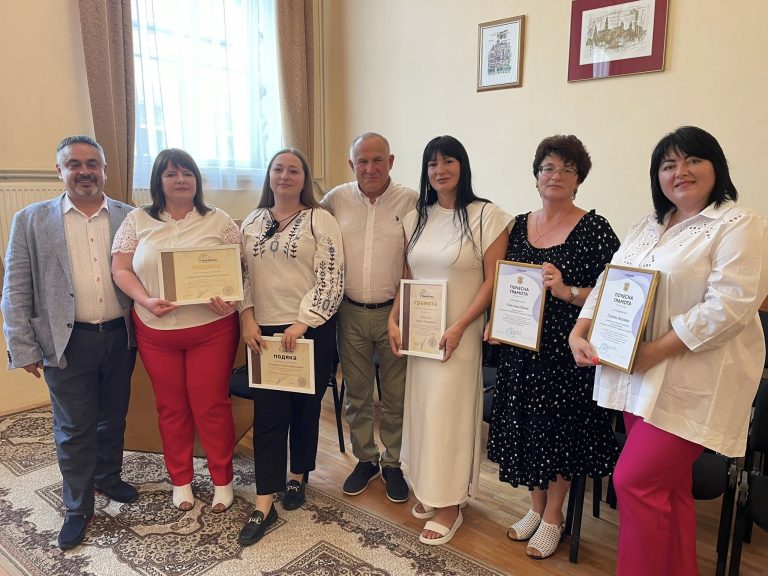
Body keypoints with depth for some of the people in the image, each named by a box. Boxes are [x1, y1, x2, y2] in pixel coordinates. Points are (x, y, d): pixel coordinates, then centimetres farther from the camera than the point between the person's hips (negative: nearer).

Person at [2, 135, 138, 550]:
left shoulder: (130, 218, 1)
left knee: (113, 418, 18)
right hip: (67, 342, -1)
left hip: (120, 337, 2)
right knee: (74, 429, 9)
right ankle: (78, 508, 28)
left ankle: (108, 477, 42)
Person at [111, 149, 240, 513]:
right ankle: (180, 480, 32)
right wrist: (146, 300, -15)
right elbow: (120, 269, 3)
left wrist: (230, 299, -19)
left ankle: (222, 479, 24)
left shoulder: (219, 221, 1)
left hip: (212, 329, -2)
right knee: (171, 407, 13)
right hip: (156, 330, 2)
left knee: (212, 405, 5)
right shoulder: (138, 221, 5)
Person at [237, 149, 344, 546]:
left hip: (311, 329, -2)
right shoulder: (252, 222, 10)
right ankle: (264, 505, 7)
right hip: (264, 330, 3)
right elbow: (242, 274, 10)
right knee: (267, 413, 1)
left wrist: (303, 323, -17)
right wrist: (247, 319, -3)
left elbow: (331, 280, -10)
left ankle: (297, 477, 33)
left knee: (305, 407, 10)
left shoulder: (320, 220, -3)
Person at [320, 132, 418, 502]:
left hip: (395, 312, -2)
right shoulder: (336, 200, 1)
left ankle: (393, 464, 30)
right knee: (356, 393, 15)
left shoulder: (411, 201, -6)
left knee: (396, 396, 11)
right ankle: (365, 459, 34)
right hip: (350, 313, 2)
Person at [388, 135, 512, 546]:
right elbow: (407, 277, 12)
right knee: (421, 409, 12)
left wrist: (458, 328, -17)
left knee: (449, 414, 1)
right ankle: (429, 489, 32)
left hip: (459, 335, -5)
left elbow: (493, 281, -11)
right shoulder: (416, 218, 9)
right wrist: (394, 320, 1)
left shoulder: (486, 216, -8)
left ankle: (450, 505, 19)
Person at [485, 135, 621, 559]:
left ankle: (553, 516, 28)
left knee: (558, 426, 6)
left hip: (564, 349, -4)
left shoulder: (594, 229, -7)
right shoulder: (519, 225, 8)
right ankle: (536, 506, 34)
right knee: (523, 424, 12)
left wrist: (567, 291, -26)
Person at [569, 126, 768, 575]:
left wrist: (655, 350, -21)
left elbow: (728, 306, -19)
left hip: (692, 383, -6)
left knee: (634, 482, -5)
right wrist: (579, 333, -2)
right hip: (639, 379, 7)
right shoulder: (646, 227, 15)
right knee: (667, 488, 15)